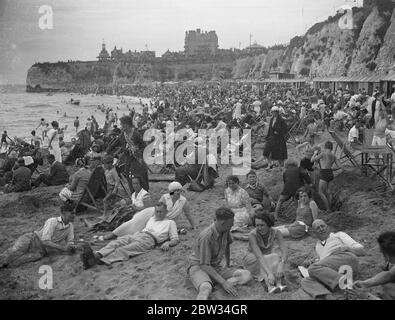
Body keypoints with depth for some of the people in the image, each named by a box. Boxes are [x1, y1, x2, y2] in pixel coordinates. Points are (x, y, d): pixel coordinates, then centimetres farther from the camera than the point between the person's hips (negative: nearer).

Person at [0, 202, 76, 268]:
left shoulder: (70, 226, 8)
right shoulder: (52, 221, -11)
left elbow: (70, 242, 13)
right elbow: (45, 241, -18)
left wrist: (71, 248, -11)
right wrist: (63, 248, -23)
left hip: (41, 251, 2)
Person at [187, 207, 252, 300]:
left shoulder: (226, 230, -4)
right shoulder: (206, 236, -26)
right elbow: (204, 265, -24)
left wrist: (228, 265, 26)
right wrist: (223, 282, -29)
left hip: (216, 267, 8)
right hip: (198, 267, -7)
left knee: (247, 275, -17)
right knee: (206, 288, -43)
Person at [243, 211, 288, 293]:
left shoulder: (276, 233, -20)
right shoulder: (252, 235, -29)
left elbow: (284, 251, -31)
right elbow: (259, 256, -41)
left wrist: (281, 266, -50)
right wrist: (269, 273, -53)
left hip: (269, 260, 3)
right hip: (252, 261, -3)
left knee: (276, 257, -30)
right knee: (267, 259, -34)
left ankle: (279, 284, -45)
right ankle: (270, 287, -49)